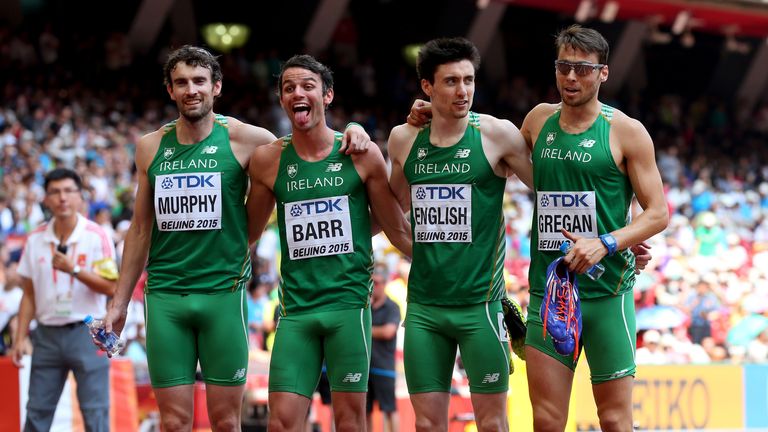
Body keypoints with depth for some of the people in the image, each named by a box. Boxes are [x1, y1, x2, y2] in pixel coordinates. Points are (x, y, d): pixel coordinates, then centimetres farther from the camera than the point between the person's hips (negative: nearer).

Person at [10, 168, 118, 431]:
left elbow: (110, 287, -10)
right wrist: (20, 338, 4)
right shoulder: (35, 239, 7)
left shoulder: (97, 237, -5)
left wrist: (73, 269, -22)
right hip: (47, 333, 4)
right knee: (37, 411, 3)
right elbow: (29, 294, 10)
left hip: (87, 333, -3)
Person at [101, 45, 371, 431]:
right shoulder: (150, 147, 8)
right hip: (164, 297, 2)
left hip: (223, 293, -2)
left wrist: (351, 132, -14)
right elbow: (140, 229, 15)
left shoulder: (242, 139, -1)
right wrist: (120, 302, 14)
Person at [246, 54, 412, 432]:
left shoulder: (361, 155, 1)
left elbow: (399, 232, 8)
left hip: (349, 303, -2)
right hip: (296, 308, 2)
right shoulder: (268, 160, 5)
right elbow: (248, 233, 16)